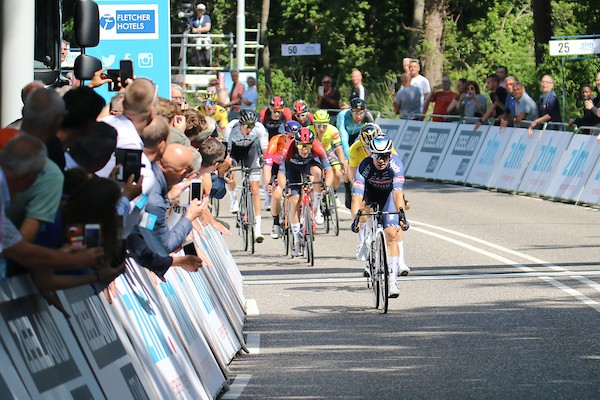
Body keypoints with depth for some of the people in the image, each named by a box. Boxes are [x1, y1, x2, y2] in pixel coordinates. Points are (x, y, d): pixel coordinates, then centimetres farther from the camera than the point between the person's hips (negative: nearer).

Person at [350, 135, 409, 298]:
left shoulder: (395, 165, -35)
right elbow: (357, 196, -42)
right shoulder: (365, 166, -34)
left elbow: (397, 192, -45)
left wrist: (401, 214, -60)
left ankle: (392, 280, -14)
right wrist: (356, 218, -57)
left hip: (389, 194, -4)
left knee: (391, 234, -15)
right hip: (371, 193, 4)